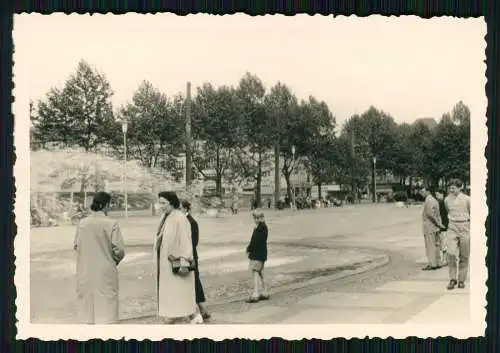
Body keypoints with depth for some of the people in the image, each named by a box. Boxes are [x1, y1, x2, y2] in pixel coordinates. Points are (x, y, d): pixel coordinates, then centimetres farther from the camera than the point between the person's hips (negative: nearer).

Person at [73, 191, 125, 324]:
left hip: (86, 272, 4)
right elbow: (119, 250, -13)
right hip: (106, 271, -3)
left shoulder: (82, 223, -4)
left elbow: (76, 246, 5)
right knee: (106, 303, 6)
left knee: (88, 300, 15)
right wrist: (115, 260, 8)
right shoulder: (111, 224, -14)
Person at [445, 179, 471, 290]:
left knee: (464, 256, 4)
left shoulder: (467, 199, -4)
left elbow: (471, 214, 6)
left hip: (465, 227, -1)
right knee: (451, 253, -12)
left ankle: (462, 280, 15)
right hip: (452, 228, 1)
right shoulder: (447, 200, 4)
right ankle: (452, 279, -3)